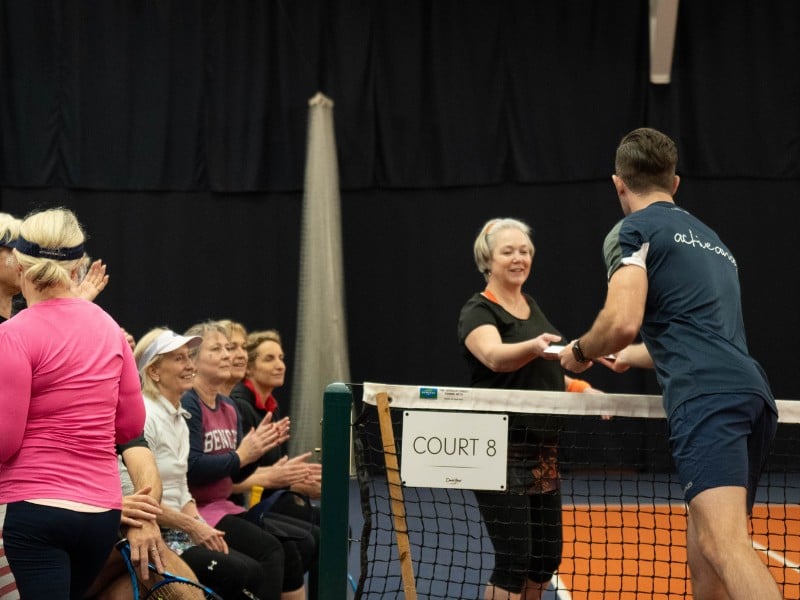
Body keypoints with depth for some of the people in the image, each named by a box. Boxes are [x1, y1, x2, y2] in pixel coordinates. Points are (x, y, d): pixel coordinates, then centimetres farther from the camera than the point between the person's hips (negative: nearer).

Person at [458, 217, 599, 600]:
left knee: (546, 559, 10)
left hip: (541, 451, 8)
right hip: (500, 453, -8)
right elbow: (495, 356, -34)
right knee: (514, 560, -11)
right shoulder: (479, 312, -11)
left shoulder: (532, 307, 14)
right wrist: (535, 346, -52)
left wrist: (581, 389, 10)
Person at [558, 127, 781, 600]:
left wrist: (581, 352, 13)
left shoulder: (637, 229, 6)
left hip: (707, 398, -8)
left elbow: (622, 323, -9)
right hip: (753, 391, 8)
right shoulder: (712, 240, 31)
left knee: (725, 544, -24)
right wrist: (633, 357, 60)